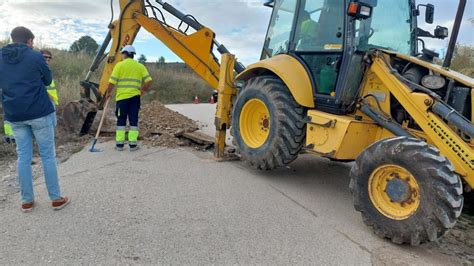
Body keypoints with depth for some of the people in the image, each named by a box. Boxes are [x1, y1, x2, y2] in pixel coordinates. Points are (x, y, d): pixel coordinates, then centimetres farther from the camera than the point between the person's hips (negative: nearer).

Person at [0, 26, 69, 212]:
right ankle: (56, 198, 7)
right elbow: (47, 80, 6)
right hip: (39, 113, -4)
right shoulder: (35, 56, -7)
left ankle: (27, 201, 15)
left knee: (23, 157, 11)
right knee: (48, 155, 3)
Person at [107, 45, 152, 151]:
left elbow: (112, 82, -4)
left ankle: (119, 144, 9)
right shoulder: (140, 66, 8)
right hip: (135, 97, 2)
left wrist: (109, 92, 12)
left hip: (122, 97, -1)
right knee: (133, 121, 6)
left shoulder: (119, 65, 1)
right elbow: (149, 81, 0)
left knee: (121, 121, 6)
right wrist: (143, 90, 16)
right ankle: (133, 144, 5)